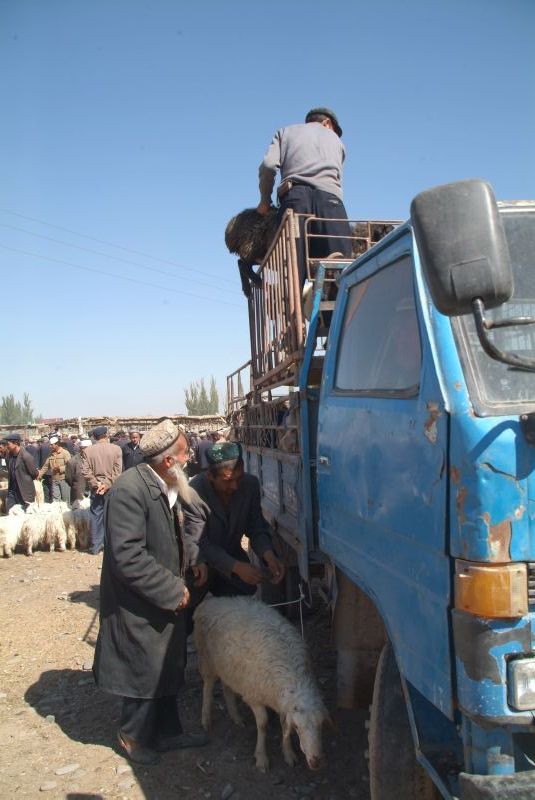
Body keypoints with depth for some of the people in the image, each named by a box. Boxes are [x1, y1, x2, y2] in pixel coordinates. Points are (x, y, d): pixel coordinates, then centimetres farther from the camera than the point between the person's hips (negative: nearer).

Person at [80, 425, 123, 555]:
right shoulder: (116, 449, -5)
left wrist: (97, 484, -6)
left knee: (96, 517, 7)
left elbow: (85, 471, -7)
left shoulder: (87, 451, -1)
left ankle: (95, 547, 12)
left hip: (96, 489, 1)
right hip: (113, 488, -1)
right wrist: (107, 484, -12)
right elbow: (117, 471, -11)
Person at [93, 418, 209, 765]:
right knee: (145, 672, 8)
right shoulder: (130, 489, -27)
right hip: (140, 605, -8)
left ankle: (167, 732, 39)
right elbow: (127, 557, -29)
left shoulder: (166, 486, 1)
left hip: (167, 599, 9)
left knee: (167, 669, 21)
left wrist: (195, 557, 2)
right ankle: (135, 739, 32)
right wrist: (173, 590, -22)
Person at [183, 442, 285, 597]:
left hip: (233, 554, 4)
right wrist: (236, 567, -37)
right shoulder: (193, 495, -28)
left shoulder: (251, 484, -15)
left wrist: (268, 555, -30)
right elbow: (199, 544, -26)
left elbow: (257, 529, -9)